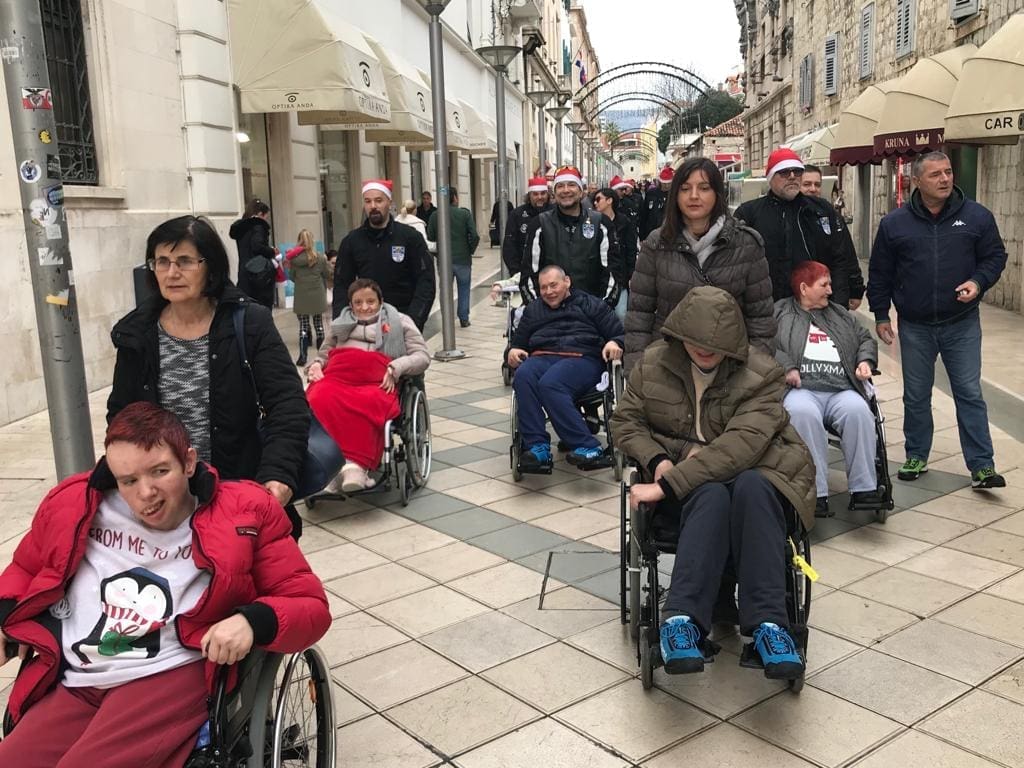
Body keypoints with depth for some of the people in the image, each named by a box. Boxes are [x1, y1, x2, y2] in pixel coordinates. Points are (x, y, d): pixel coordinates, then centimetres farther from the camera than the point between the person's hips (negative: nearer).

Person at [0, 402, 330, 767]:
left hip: (171, 675, -4)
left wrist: (253, 621, -23)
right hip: (73, 683, 5)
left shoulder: (241, 516, -4)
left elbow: (311, 606, -2)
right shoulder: (73, 504, 6)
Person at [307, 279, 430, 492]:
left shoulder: (399, 321, 26)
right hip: (336, 375, 2)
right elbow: (323, 354, 38)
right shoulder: (340, 323, 37)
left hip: (377, 380, -2)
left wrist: (395, 368, -5)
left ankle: (356, 465, -49)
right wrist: (315, 364, 12)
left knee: (368, 404, -41)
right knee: (320, 401, -36)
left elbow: (423, 357, 14)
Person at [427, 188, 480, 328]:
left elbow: (430, 238, 0)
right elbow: (475, 236, -11)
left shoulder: (435, 215, 0)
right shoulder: (465, 213, -7)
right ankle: (464, 319, 14)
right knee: (464, 290, 12)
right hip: (463, 259, -1)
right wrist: (470, 251, 5)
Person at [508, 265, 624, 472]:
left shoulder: (590, 304, 23)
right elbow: (517, 341, 32)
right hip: (541, 358, 3)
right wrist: (512, 352, 7)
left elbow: (619, 332, 15)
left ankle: (585, 447, -39)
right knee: (523, 376, -35)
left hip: (582, 358, -3)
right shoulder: (533, 310, 33)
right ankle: (537, 447, -38)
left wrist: (614, 343, -9)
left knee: (550, 383, -37)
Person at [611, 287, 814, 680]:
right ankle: (683, 618, -44)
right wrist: (658, 460, -14)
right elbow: (625, 421, 8)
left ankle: (768, 622, -40)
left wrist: (668, 485, -31)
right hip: (676, 471, 1)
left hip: (747, 470, 0)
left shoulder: (761, 374, -11)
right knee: (712, 497, -36)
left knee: (752, 489, -38)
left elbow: (740, 444, -24)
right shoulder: (653, 362, 1)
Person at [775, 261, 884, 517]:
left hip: (842, 391, 4)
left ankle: (863, 487, -23)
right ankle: (815, 493, -33)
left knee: (858, 410, -32)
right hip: (802, 390, -4)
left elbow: (865, 339, 34)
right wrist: (786, 367, -13)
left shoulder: (840, 314, 31)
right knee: (803, 413, -39)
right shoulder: (780, 313, 15)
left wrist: (866, 360, 13)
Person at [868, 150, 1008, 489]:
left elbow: (995, 256, 6)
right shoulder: (894, 223, -1)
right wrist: (881, 315, 5)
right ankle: (916, 457, 26)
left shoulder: (977, 216, -2)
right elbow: (880, 273, 6)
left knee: (970, 394, 1)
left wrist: (978, 282, -14)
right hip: (915, 327, 1)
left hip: (962, 325, -1)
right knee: (916, 396, 11)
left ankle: (981, 467, 6)